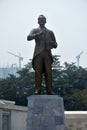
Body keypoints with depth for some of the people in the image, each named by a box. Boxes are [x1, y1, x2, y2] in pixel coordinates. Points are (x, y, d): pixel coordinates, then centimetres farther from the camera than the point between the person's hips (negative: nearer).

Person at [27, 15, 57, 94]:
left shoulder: (50, 32, 23)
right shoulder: (35, 31, 18)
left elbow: (55, 45, 20)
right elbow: (29, 38, -2)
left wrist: (51, 42, -2)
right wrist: (38, 34, -14)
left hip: (47, 53, 1)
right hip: (38, 53, -1)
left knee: (48, 72, -8)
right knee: (38, 72, -9)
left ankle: (49, 90, -9)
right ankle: (38, 89, -9)